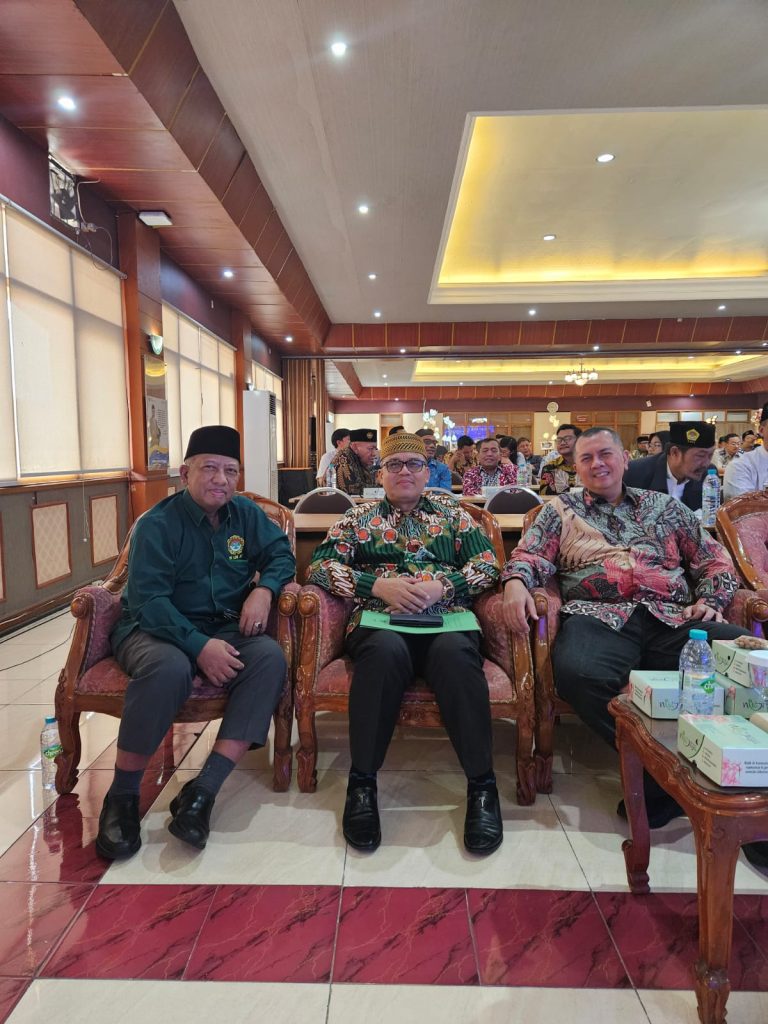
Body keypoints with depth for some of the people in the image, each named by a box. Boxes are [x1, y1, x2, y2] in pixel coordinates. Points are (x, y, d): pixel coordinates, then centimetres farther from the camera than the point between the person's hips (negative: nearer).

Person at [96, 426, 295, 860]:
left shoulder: (246, 514, 7)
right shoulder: (157, 524, -8)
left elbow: (281, 555, 11)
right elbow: (148, 600, -16)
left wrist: (264, 589, -12)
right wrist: (199, 645, -28)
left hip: (226, 628, 4)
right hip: (157, 628, -4)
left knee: (271, 658, -27)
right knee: (169, 668, -38)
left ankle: (203, 791, -28)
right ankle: (122, 796, -17)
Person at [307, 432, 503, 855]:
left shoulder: (453, 514, 22)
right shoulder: (358, 517, 20)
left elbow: (488, 565, 10)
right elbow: (320, 566, 7)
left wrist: (442, 585, -9)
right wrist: (379, 586, -8)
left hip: (446, 619, 1)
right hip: (379, 620, 0)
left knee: (455, 654, -35)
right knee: (385, 651, -36)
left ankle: (482, 786, -23)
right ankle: (361, 784, -23)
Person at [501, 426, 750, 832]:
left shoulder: (665, 506, 26)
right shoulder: (559, 510, 21)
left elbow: (715, 559, 25)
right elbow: (530, 555, 8)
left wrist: (711, 599, 5)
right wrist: (515, 581, -15)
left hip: (674, 617, 2)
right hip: (599, 616, -1)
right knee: (576, 670, -37)